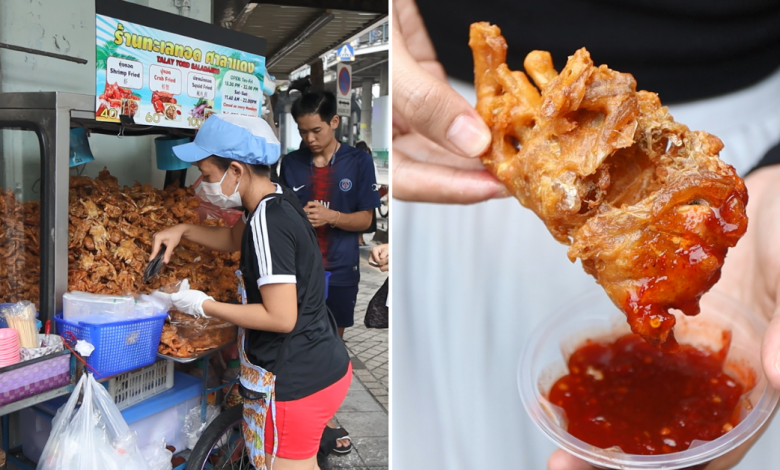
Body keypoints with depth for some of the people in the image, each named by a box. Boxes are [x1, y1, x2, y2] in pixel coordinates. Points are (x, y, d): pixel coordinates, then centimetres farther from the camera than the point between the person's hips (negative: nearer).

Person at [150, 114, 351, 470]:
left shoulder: (267, 221, -23)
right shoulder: (279, 202, 5)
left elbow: (281, 318, -25)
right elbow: (235, 238, 26)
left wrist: (204, 306, -15)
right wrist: (182, 231, 12)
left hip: (297, 381, -10)